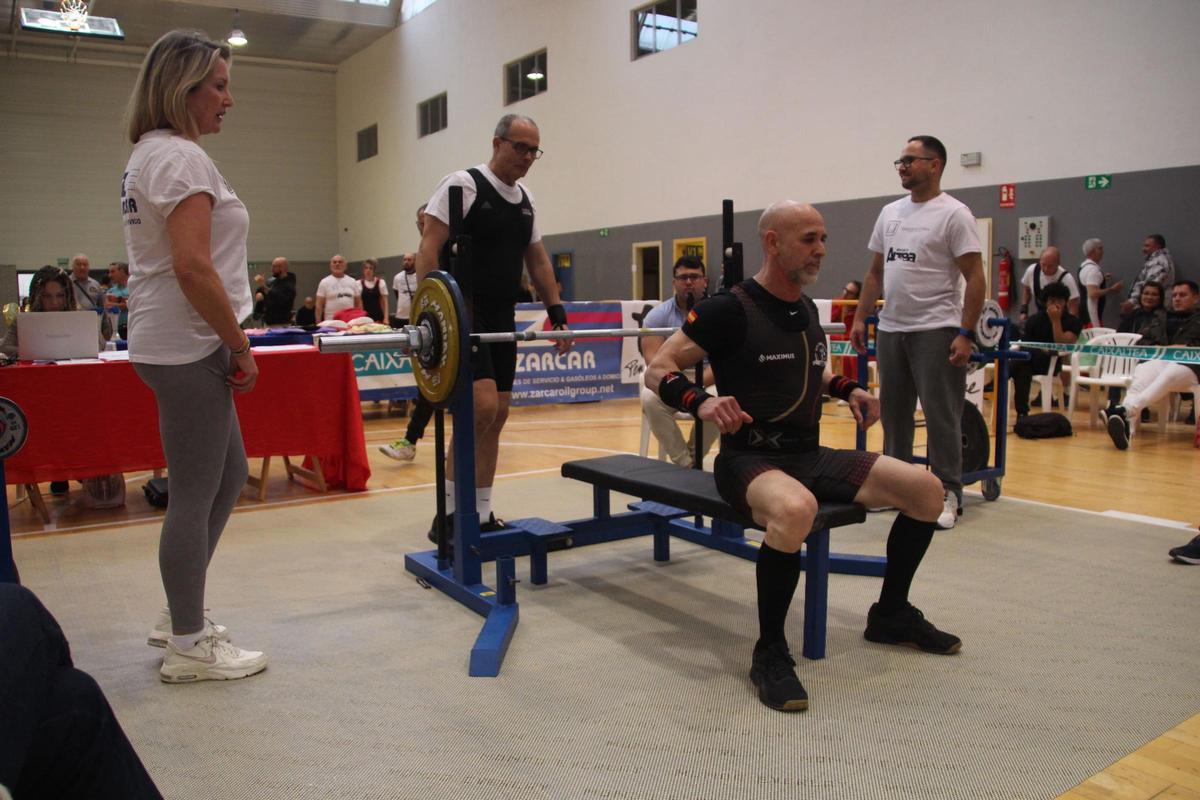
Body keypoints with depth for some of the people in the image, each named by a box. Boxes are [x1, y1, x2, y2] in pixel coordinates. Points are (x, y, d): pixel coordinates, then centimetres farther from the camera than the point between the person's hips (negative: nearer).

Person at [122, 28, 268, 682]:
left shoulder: (147, 156, 18)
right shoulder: (182, 157, -14)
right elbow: (193, 267, -24)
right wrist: (241, 346, -15)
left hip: (170, 342, 11)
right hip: (186, 346, -11)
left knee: (228, 474, 17)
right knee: (195, 494, -1)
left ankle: (179, 616, 28)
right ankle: (189, 646, 12)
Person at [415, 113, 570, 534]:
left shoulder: (525, 200, 15)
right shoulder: (462, 184, -7)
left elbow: (538, 261, 20)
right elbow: (429, 249, -13)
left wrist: (557, 313, 14)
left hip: (502, 318, 8)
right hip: (464, 314, -8)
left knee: (497, 414, 7)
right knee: (483, 405, -20)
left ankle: (480, 514, 16)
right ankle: (448, 512, -8)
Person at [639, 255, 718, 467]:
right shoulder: (658, 315, -2)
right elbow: (654, 360, -12)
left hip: (708, 381, 0)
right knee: (650, 399, -31)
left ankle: (694, 456, -10)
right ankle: (683, 462, -20)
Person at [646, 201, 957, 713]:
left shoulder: (807, 308, 11)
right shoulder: (730, 309, -12)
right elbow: (658, 371, -12)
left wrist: (846, 389, 12)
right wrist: (701, 403, -31)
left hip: (809, 455, 8)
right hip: (750, 459, -8)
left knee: (926, 490, -2)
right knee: (795, 510, -42)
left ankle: (891, 615, 20)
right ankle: (769, 652, -18)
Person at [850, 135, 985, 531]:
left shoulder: (953, 214, -8)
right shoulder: (890, 213, 12)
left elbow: (975, 277, -12)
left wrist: (965, 334, -18)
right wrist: (860, 318, 9)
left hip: (935, 331, -7)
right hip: (891, 328, 7)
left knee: (941, 415, -2)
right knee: (894, 411, 14)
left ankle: (948, 495, 8)